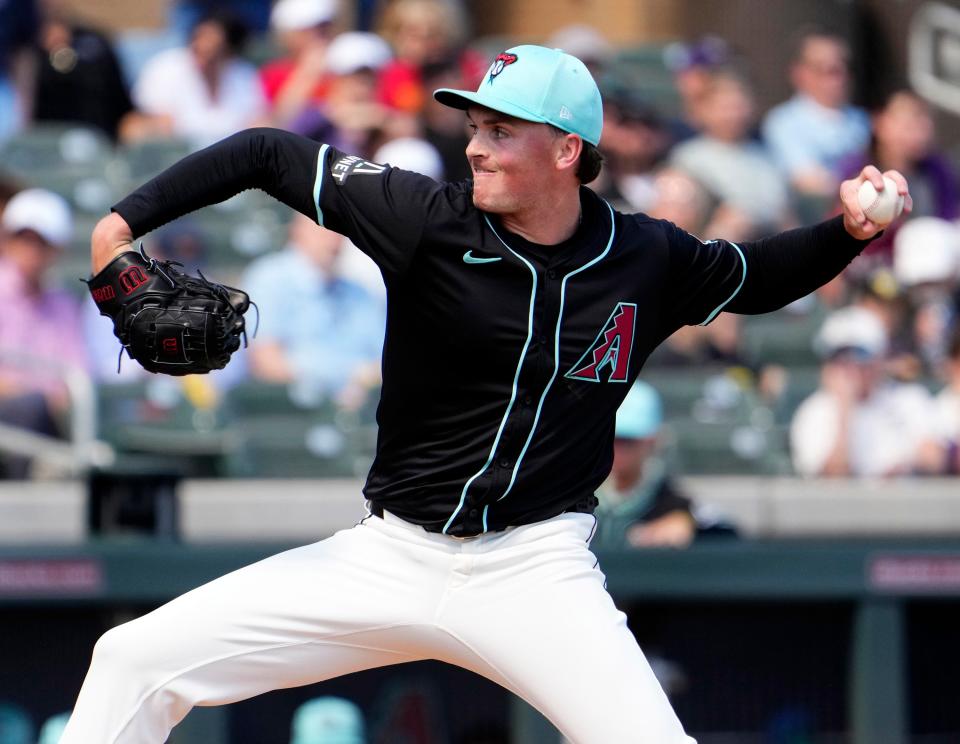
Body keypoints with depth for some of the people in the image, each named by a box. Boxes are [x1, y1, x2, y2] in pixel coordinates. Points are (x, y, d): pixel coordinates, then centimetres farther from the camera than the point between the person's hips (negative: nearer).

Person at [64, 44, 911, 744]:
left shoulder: (648, 260, -3)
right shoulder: (428, 219, -8)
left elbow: (753, 277, 17)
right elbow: (269, 155, -2)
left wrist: (847, 232, -1)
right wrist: (126, 221, -12)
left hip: (539, 573, -1)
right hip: (392, 555, 1)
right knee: (137, 661, -6)